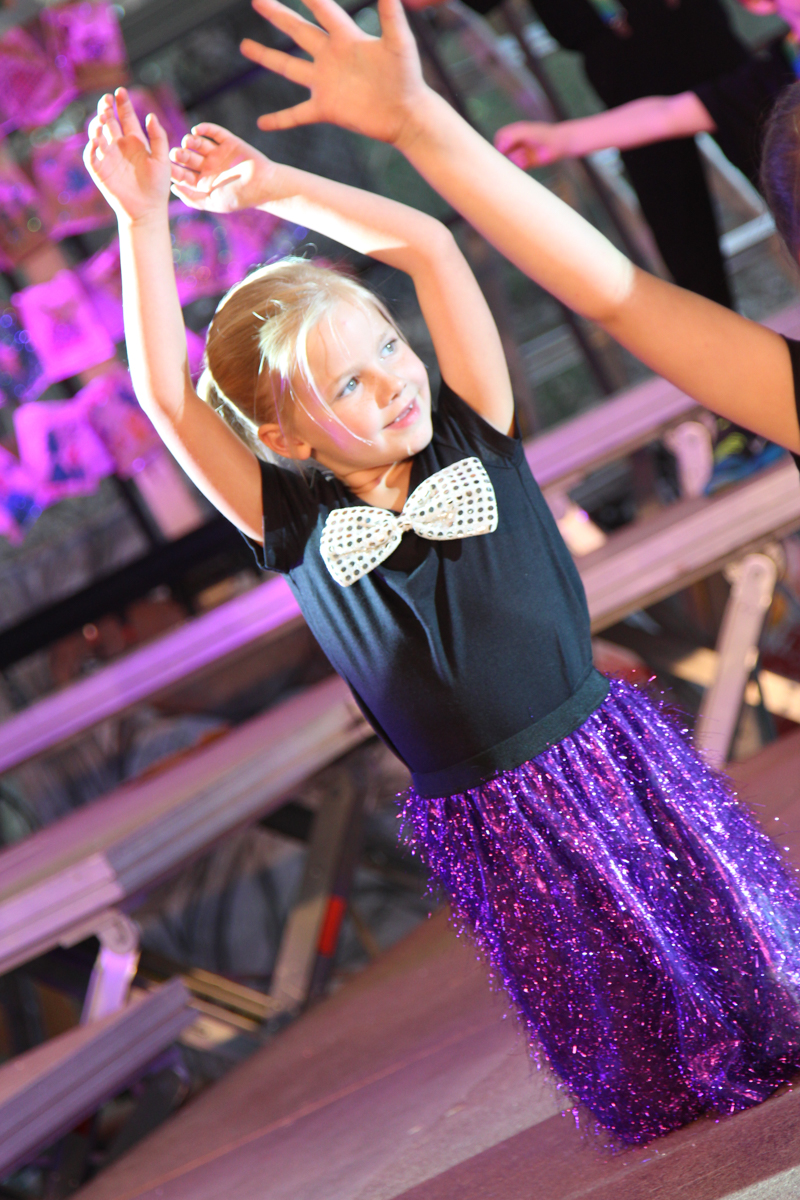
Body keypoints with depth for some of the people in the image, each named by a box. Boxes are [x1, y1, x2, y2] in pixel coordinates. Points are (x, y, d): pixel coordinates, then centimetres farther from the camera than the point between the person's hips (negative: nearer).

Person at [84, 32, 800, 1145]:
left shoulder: (474, 437, -5)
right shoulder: (294, 525, -8)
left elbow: (428, 245, -11)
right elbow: (166, 394, -17)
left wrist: (274, 185, -11)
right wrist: (144, 218, -21)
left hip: (609, 753, 1)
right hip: (495, 833, -1)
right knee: (641, 1060, 11)